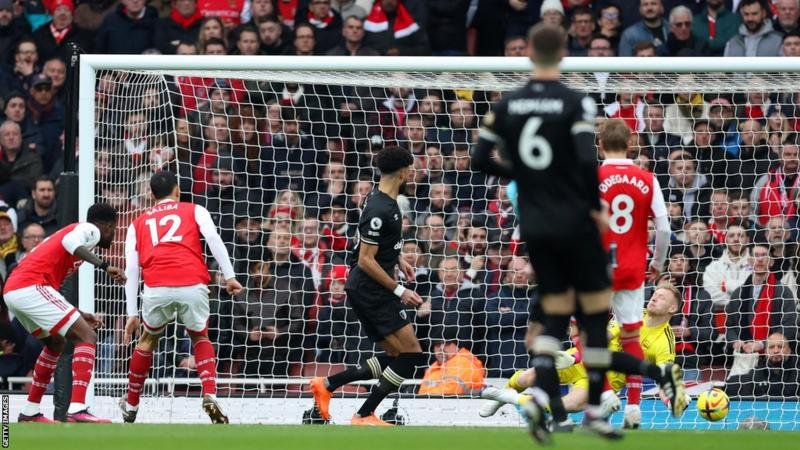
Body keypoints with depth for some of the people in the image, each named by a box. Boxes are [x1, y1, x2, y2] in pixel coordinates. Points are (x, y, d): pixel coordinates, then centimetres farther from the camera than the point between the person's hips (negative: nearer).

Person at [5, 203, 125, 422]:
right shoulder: (89, 230, 4)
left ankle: (30, 412, 29)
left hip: (11, 291, 10)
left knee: (55, 343, 29)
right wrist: (105, 266, -25)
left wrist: (79, 314, 30)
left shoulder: (71, 230, 30)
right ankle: (77, 409, -25)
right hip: (31, 287, -10)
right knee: (87, 338, -10)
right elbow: (70, 242, -21)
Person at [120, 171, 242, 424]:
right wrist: (229, 276, -2)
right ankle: (210, 397, 3)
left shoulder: (138, 224, 26)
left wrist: (132, 313, 17)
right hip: (193, 286, -1)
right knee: (200, 338, 25)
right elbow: (213, 239, 2)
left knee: (148, 340, 27)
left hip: (156, 288, 1)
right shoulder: (194, 211, 22)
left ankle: (131, 407, 36)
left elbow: (131, 270, 18)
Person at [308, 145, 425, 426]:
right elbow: (366, 261, -21)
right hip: (370, 289, -10)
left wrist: (397, 258, 20)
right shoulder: (380, 210, -20)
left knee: (396, 357, 10)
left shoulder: (380, 200, 11)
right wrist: (399, 291, -18)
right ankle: (365, 415, -9)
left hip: (361, 289, 10)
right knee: (412, 353, -11)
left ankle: (327, 384, 8)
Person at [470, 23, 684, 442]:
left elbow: (480, 159, 2)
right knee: (596, 314, 8)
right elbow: (587, 159, -22)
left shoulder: (507, 105, 2)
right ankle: (594, 408, 9)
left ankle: (540, 393, -12)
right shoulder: (575, 104, -11)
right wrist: (596, 205, -9)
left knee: (555, 316, 12)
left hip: (534, 226, 5)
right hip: (574, 223, -5)